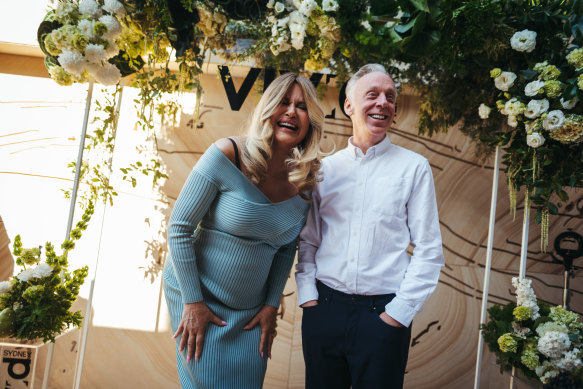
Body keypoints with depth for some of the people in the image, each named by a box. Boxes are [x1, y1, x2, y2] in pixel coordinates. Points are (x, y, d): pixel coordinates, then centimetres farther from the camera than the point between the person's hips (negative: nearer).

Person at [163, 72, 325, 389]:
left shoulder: (305, 182, -5)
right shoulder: (227, 155, -18)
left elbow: (286, 249, 7)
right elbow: (179, 228, -15)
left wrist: (271, 305, 3)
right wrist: (192, 302, -13)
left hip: (250, 311, 4)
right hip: (197, 296, -4)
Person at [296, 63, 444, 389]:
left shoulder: (414, 168, -1)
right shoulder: (325, 168, 6)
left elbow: (429, 251, -3)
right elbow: (308, 240, 10)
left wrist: (398, 313, -7)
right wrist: (308, 296, 0)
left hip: (384, 314, -2)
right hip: (323, 309, 3)